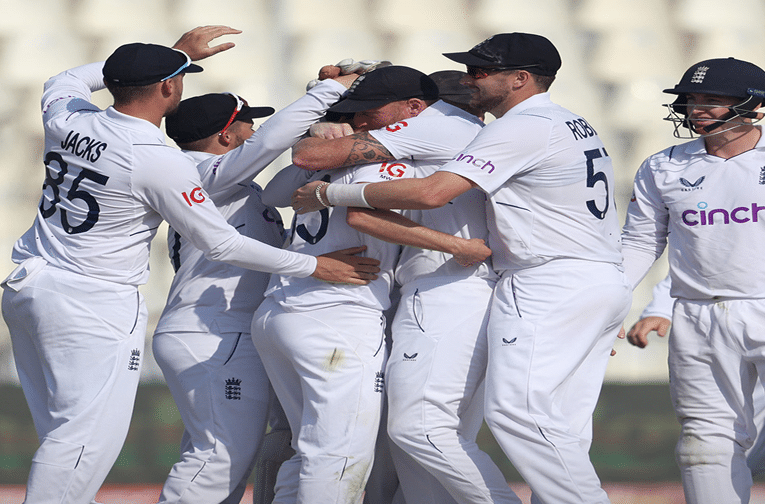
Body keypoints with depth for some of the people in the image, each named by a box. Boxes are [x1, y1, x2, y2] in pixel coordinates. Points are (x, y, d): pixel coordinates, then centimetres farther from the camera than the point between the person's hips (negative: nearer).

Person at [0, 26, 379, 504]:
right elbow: (221, 244, -11)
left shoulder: (66, 121, 4)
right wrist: (315, 266, -2)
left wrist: (177, 51, 34)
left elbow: (68, 79, 30)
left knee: (64, 432, 14)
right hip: (93, 305, -8)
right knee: (88, 434, -8)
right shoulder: (162, 162, -16)